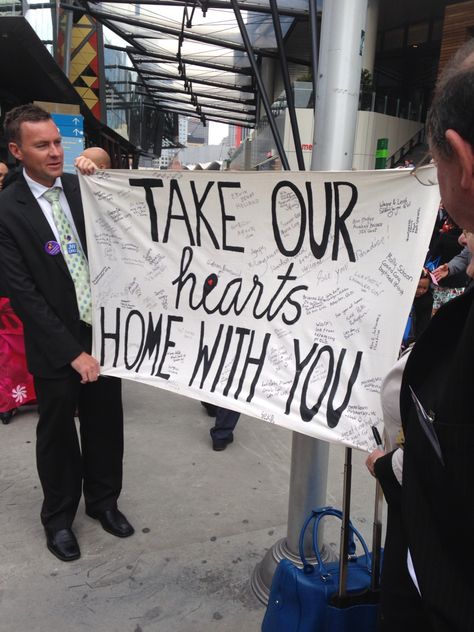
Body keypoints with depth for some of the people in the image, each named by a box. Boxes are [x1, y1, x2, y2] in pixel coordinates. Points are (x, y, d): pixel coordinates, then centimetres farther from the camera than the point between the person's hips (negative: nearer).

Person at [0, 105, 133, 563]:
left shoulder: (82, 189, 1)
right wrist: (72, 351, -17)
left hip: (103, 330, 4)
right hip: (55, 344, -4)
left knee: (106, 422, 16)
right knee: (57, 431, 14)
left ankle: (103, 500, 40)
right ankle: (58, 516, 37)